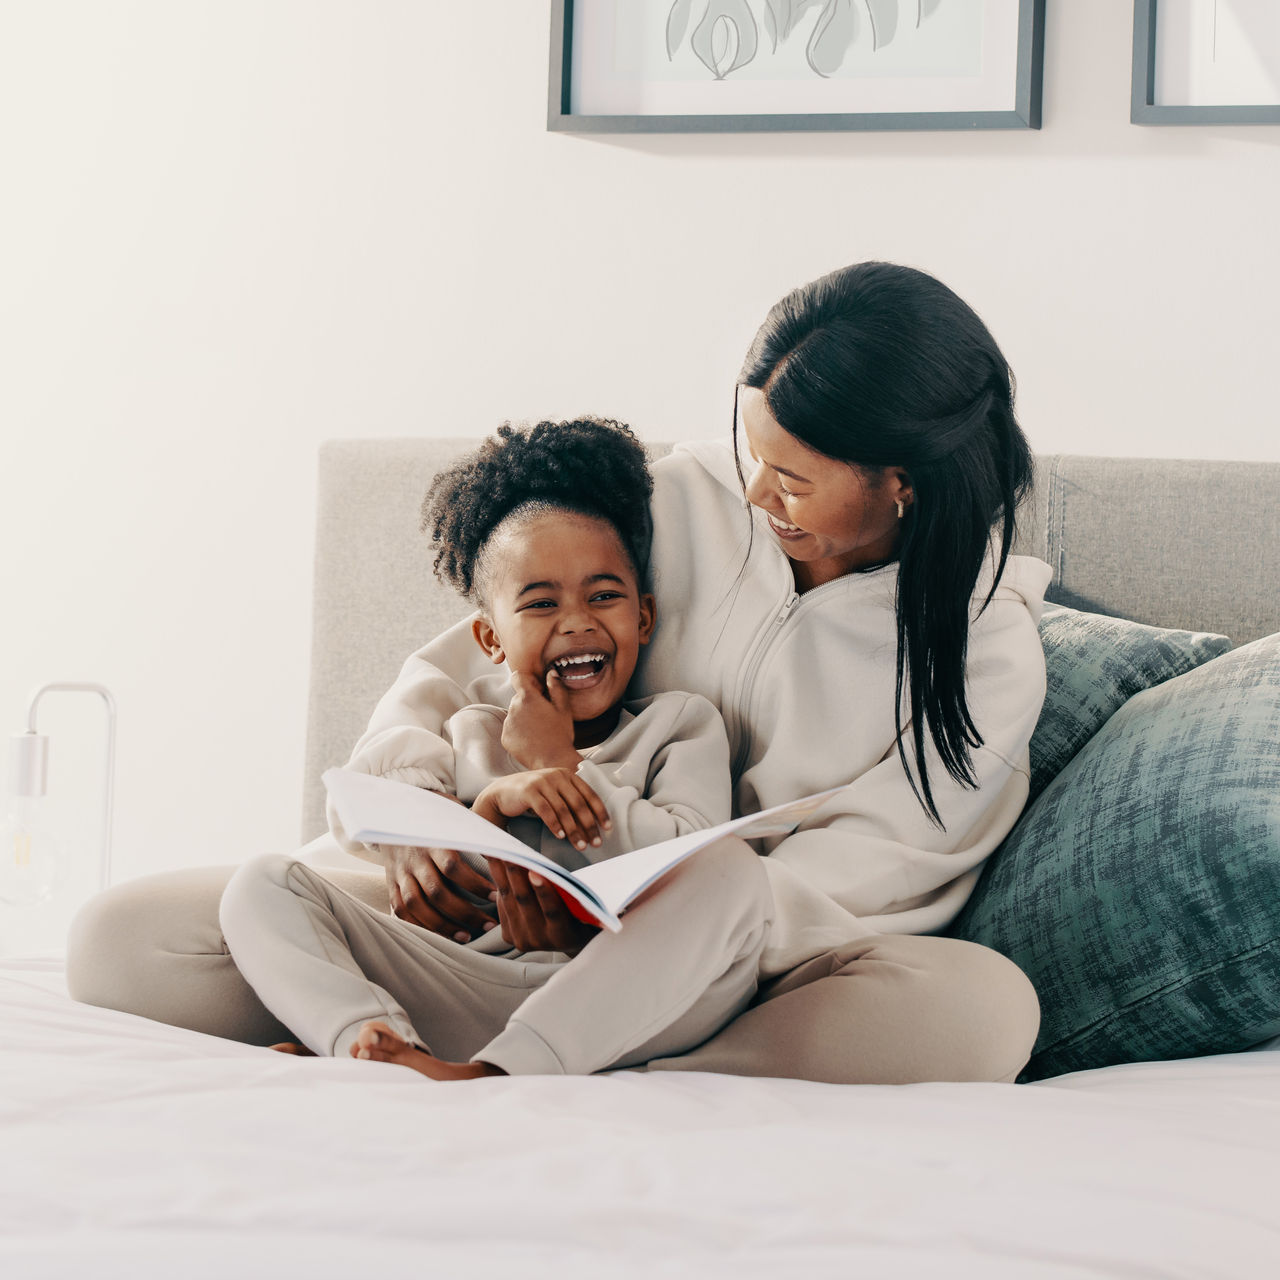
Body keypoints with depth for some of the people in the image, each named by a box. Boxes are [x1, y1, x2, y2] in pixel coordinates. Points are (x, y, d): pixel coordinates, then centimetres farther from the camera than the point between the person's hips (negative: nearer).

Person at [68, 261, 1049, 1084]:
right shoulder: (692, 498, -1)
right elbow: (468, 656, 3)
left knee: (983, 1007, -40)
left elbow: (855, 876, -15)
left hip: (760, 965, -2)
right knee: (126, 941, -14)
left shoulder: (990, 652, -9)